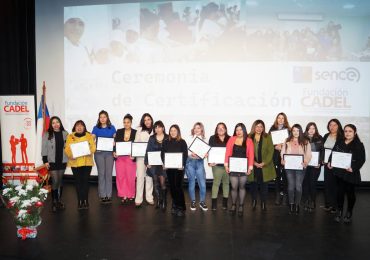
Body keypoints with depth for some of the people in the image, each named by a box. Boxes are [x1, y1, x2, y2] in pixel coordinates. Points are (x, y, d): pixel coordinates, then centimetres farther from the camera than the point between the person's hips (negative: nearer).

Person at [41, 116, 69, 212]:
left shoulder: (65, 134, 4)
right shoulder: (47, 135, -1)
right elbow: (44, 148, -2)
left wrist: (68, 158, 2)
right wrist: (45, 161, -8)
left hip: (62, 161, 3)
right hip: (52, 161, -3)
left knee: (60, 181, 12)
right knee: (55, 181, -6)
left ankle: (59, 200, 24)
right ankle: (54, 202, 7)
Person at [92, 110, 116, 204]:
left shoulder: (112, 127, 9)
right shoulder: (96, 128, 8)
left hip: (109, 152, 0)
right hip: (99, 153, 0)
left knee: (109, 173, 1)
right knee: (101, 173, 0)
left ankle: (109, 195, 7)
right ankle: (102, 195, 7)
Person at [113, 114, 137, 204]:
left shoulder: (135, 132, 1)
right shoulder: (119, 131, 8)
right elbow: (115, 143, 7)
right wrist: (114, 152, -10)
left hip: (130, 157, -2)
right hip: (119, 157, 2)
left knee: (130, 176, 1)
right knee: (120, 176, 1)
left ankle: (131, 195, 16)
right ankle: (123, 195, 12)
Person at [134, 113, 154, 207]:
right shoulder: (140, 130, 6)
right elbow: (136, 142, 6)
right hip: (141, 156, 0)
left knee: (149, 177, 4)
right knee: (140, 177, -1)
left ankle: (149, 197, 14)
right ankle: (138, 199, 4)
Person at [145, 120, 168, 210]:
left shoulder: (168, 138, 1)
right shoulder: (152, 138, 9)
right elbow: (148, 151, 8)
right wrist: (147, 162, 0)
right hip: (153, 163, 3)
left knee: (162, 182, -6)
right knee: (156, 183, 5)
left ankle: (164, 202, 3)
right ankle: (158, 201, 16)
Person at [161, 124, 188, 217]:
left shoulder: (182, 142, 1)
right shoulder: (166, 142, 8)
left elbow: (185, 155, -2)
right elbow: (162, 154, 6)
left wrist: (182, 165, -15)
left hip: (179, 167, -3)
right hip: (169, 167, 3)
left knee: (178, 186, -8)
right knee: (172, 186, 8)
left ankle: (181, 207, 0)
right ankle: (174, 206, 20)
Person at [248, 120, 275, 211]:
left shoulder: (267, 137, 1)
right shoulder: (249, 137, 0)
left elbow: (270, 151, -3)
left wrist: (264, 163, -13)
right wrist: (254, 163, -12)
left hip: (265, 166, 0)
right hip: (253, 166, 0)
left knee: (264, 185, 4)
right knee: (253, 185, 8)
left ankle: (263, 203, 16)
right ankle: (254, 202, 23)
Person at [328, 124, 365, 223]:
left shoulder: (359, 145, -9)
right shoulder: (339, 142, 5)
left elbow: (362, 159, -12)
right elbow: (333, 153, 12)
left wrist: (353, 168, -25)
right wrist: (330, 162, -3)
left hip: (351, 173, -3)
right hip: (339, 172, 3)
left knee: (350, 193, 11)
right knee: (340, 191, 8)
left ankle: (349, 213, 29)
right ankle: (339, 211, 22)